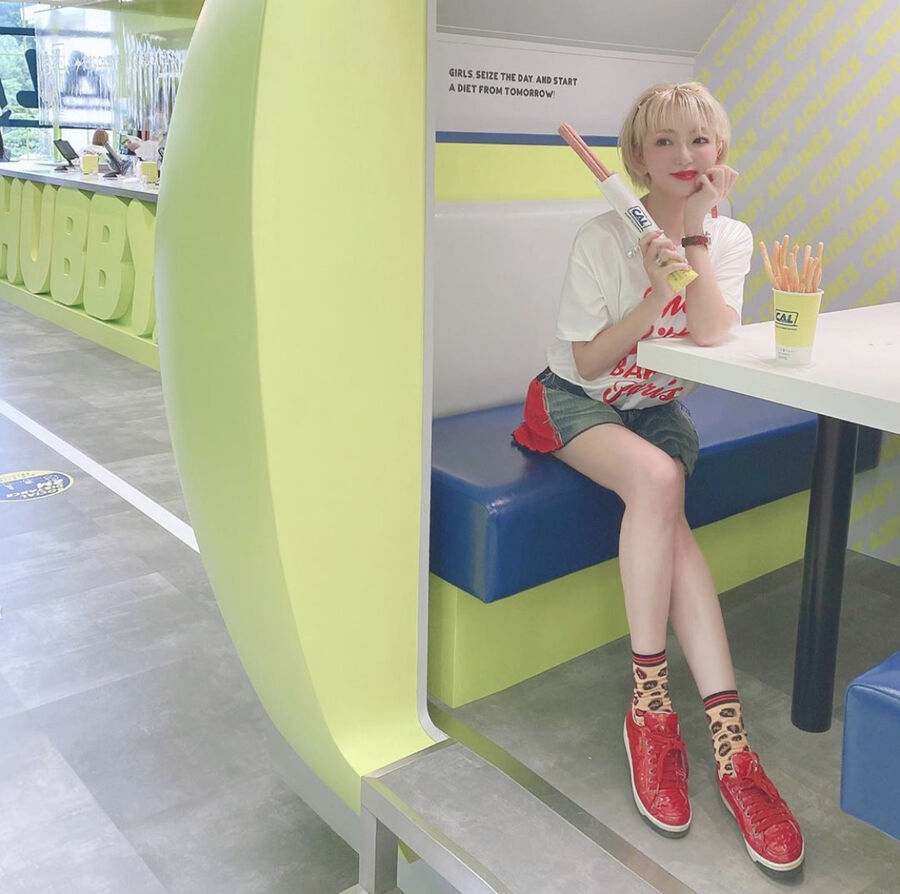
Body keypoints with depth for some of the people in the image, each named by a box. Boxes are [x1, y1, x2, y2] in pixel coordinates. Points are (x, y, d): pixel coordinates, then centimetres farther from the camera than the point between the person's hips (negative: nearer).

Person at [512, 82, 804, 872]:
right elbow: (587, 362, -13)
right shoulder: (603, 238, -13)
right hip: (574, 401, -3)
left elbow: (710, 334, -21)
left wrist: (697, 224, -21)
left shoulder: (731, 237, -2)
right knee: (657, 480, -33)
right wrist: (655, 295, -25)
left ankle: (652, 705, -24)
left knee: (661, 508, -30)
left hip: (656, 408, 3)